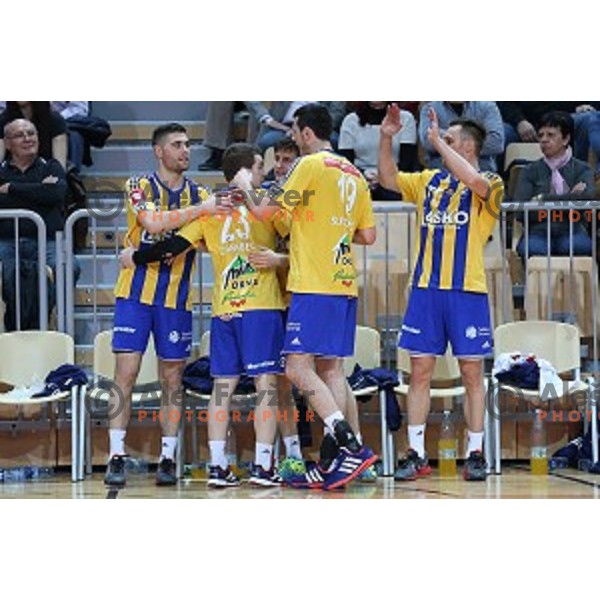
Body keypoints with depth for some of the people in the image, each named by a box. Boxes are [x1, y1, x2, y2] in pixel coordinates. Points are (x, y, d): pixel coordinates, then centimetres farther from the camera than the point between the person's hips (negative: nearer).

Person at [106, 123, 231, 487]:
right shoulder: (140, 187, -1)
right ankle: (117, 457, -6)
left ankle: (168, 458, 8)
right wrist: (200, 210, -25)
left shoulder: (199, 194, 9)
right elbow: (153, 223, -19)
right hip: (136, 292, -3)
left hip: (177, 298, 3)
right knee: (126, 373, -7)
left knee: (173, 379, 3)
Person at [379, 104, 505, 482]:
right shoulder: (430, 181, 15)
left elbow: (475, 181, -23)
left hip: (467, 291, -4)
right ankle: (416, 455, 6)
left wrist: (439, 142, -19)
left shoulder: (490, 184, -1)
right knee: (421, 372, 3)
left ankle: (476, 454, 8)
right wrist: (387, 139, 2)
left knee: (472, 373, 1)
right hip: (425, 289, 4)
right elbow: (389, 179, 16)